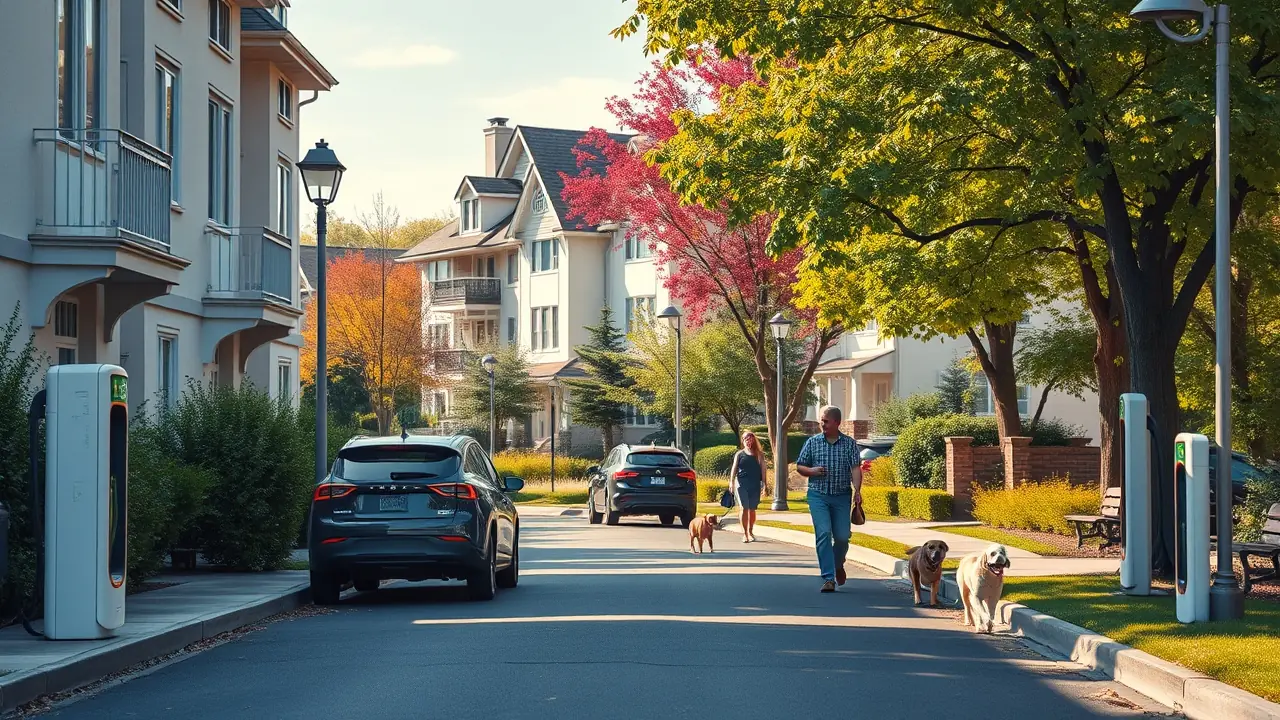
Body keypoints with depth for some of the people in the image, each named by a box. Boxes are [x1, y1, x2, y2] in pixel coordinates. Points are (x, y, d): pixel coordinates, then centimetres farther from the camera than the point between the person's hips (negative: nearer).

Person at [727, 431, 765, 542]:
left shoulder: (758, 454, 10)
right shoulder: (739, 454, 8)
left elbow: (763, 468, 6)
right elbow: (734, 468, 3)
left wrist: (763, 482, -3)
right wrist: (731, 481, -9)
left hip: (755, 484, 1)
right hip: (742, 483, -1)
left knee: (752, 508, 7)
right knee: (744, 508, -8)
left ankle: (751, 532, 19)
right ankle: (744, 533, -6)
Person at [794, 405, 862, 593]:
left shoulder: (850, 444, 3)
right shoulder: (812, 442, 5)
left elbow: (855, 468, -6)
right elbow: (799, 466, 12)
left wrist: (857, 490, -21)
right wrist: (811, 471, -10)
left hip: (842, 496, 0)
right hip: (818, 495, 0)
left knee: (842, 536, 2)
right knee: (823, 533, -13)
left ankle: (838, 565, 35)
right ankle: (828, 578, -15)